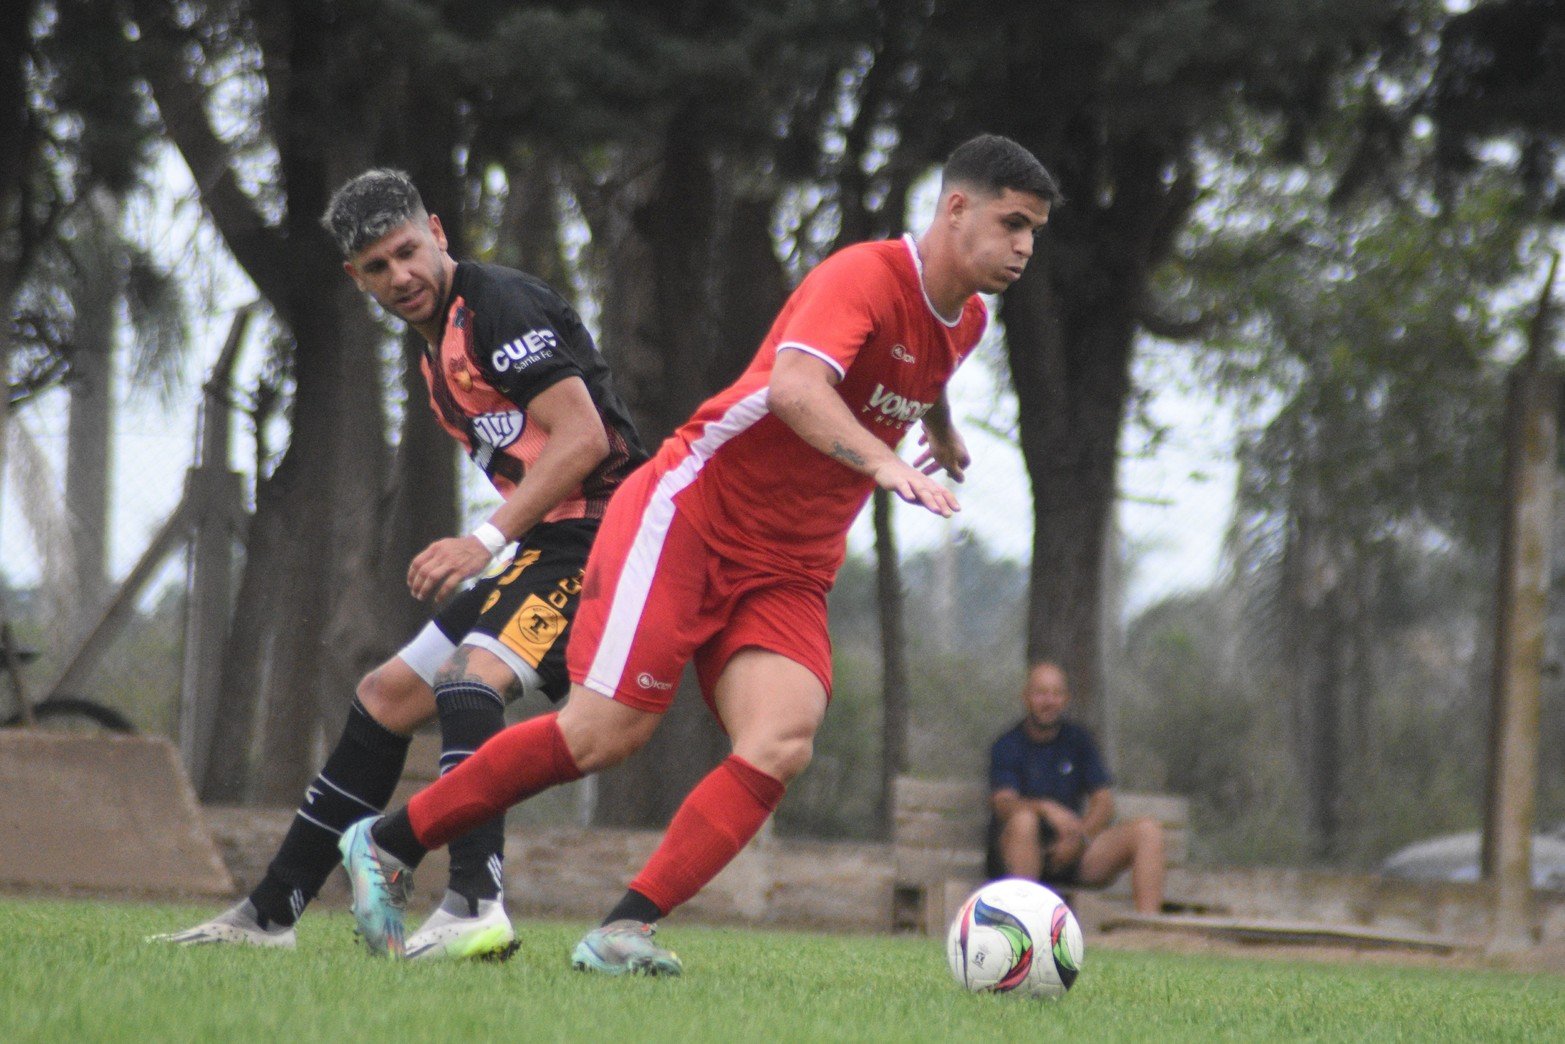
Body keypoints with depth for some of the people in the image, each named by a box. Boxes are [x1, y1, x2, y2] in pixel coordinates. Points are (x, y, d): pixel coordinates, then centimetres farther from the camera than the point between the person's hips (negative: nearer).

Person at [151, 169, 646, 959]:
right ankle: (270, 913, 19)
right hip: (547, 545, 10)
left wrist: (487, 539, -23)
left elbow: (583, 437, -21)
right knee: (388, 695, 12)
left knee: (471, 676, -31)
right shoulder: (439, 347, 18)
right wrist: (491, 547, 11)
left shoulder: (498, 305, -13)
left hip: (594, 532, -10)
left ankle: (476, 907, -44)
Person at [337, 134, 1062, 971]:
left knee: (782, 744, -19)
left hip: (787, 570, 7)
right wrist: (886, 464, -49)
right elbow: (793, 386, -36)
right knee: (606, 730, -14)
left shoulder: (964, 323, 10)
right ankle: (387, 844, 4)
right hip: (693, 512, -7)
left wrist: (943, 433, 54)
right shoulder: (867, 275, -17)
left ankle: (625, 931, -21)